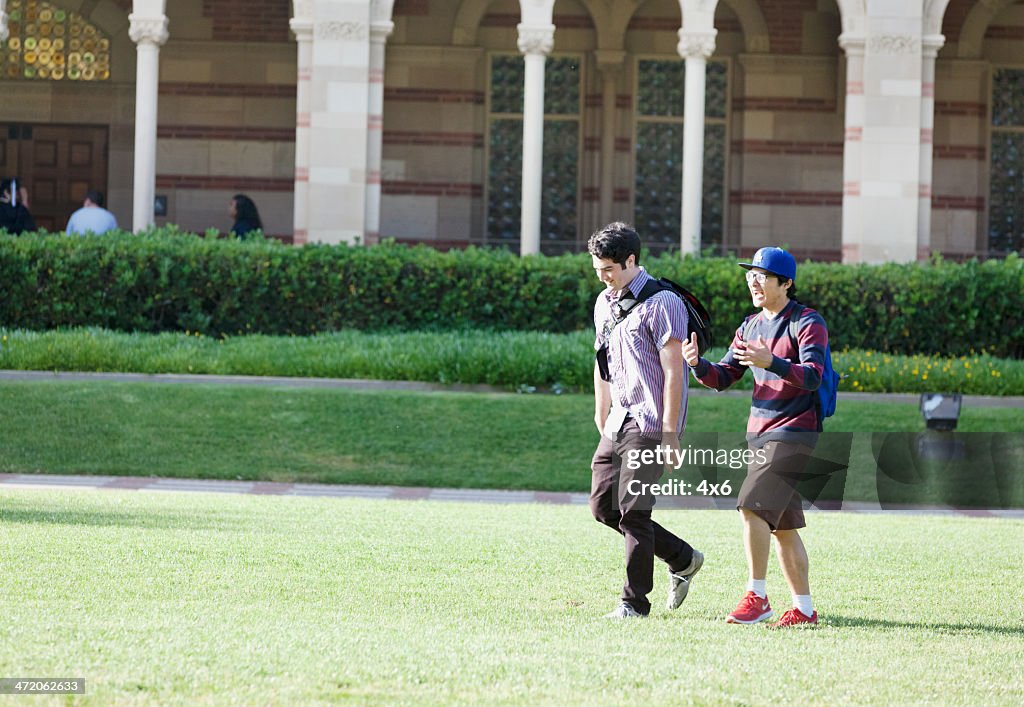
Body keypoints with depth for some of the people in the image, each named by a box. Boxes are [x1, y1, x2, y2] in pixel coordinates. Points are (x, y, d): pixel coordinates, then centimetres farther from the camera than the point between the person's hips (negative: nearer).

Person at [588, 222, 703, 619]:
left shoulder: (661, 303, -12)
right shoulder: (604, 303, 14)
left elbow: (673, 373, -15)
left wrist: (669, 434, -18)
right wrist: (602, 417, 22)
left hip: (649, 424, -9)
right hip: (619, 422, 9)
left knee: (633, 510, -9)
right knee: (603, 506, 6)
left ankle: (635, 602, -1)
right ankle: (682, 559, 20)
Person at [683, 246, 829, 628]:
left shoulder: (807, 323, -8)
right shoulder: (751, 327, 15)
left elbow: (812, 377, -23)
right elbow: (722, 377, 13)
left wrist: (771, 362, -39)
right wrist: (697, 363, -9)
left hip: (794, 435, -8)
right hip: (759, 436, 8)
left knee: (753, 507, -20)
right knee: (782, 525, 10)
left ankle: (756, 597, -15)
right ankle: (803, 609, 15)